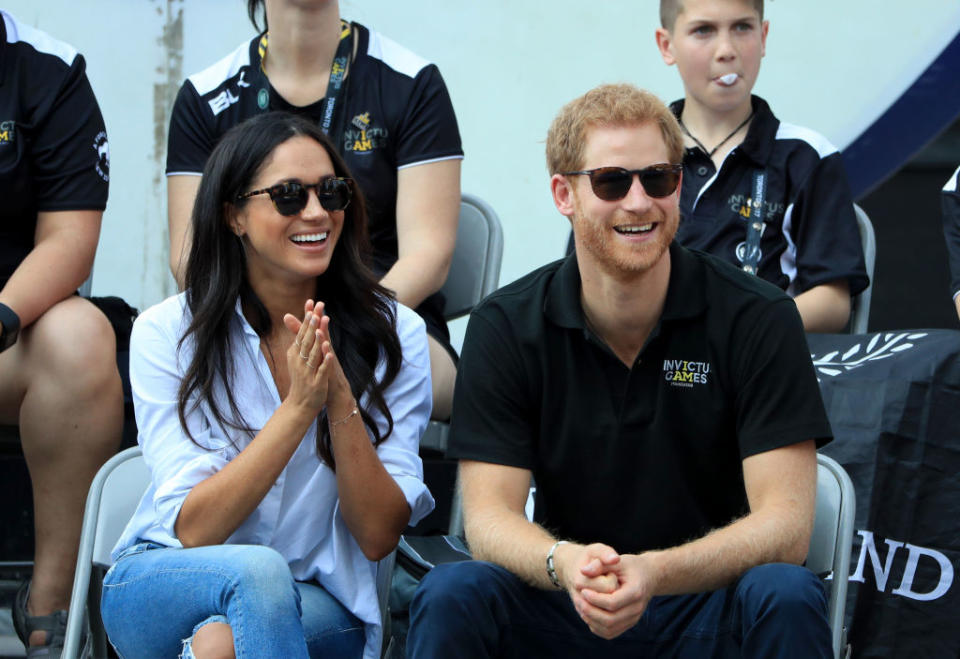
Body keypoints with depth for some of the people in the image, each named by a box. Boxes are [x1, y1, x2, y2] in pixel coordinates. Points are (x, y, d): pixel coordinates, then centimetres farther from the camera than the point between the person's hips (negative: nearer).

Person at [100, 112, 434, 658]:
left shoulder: (393, 334, -4)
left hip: (320, 604, 0)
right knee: (258, 570, -33)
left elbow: (379, 537, -9)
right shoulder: (168, 332, -6)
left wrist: (341, 400, -22)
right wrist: (299, 405, -24)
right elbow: (194, 529, -15)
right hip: (166, 587, 0)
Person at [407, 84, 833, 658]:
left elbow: (785, 525, -14)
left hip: (708, 611, -1)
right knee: (451, 594, -27)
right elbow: (489, 516, -8)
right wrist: (564, 564, -32)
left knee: (785, 595, -33)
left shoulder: (757, 319, -8)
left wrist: (654, 573, -33)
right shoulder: (505, 327, -2)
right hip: (564, 612, 1)